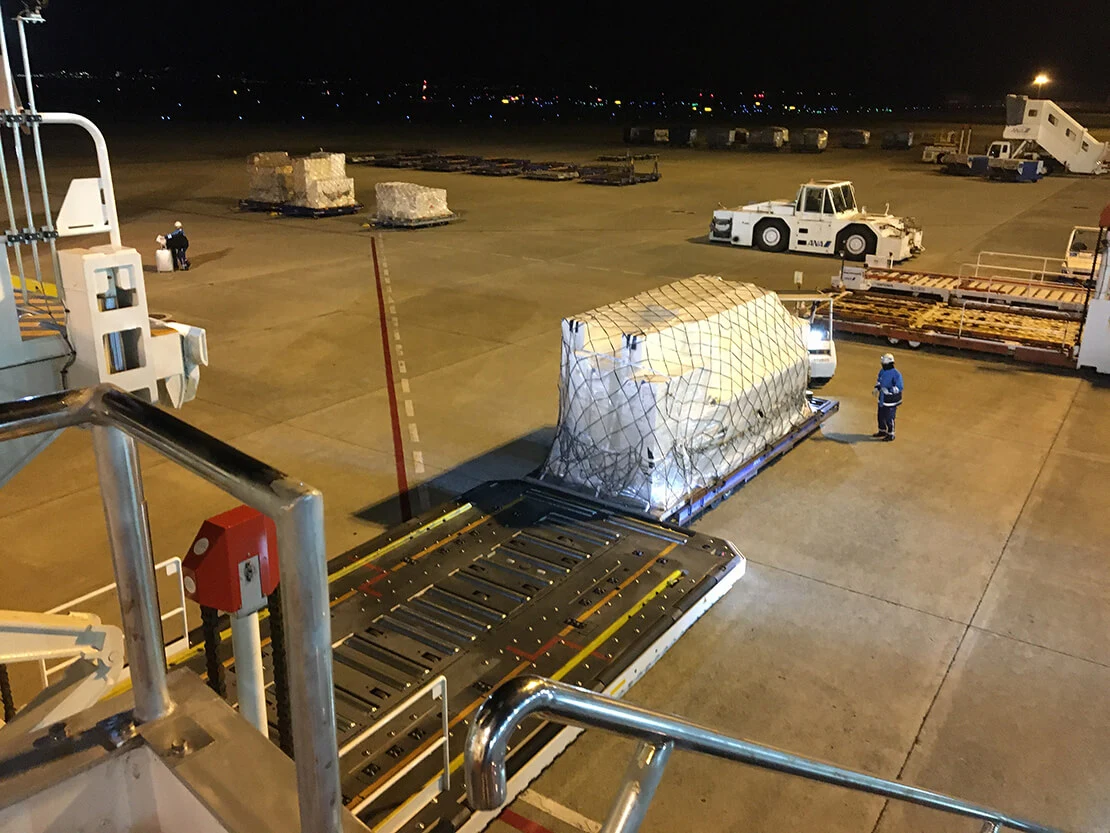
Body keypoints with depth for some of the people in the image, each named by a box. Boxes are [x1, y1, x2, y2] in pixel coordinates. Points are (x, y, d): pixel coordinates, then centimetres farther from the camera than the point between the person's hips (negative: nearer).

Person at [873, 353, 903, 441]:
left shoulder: (896, 374, -22)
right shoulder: (882, 371, 2)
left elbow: (900, 387, -22)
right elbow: (879, 380, 20)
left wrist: (889, 390, -31)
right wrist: (877, 388, 4)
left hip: (891, 400, -8)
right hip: (882, 398, 8)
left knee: (889, 418, 0)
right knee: (881, 416, 20)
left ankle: (891, 435, 16)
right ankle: (882, 431, 40)